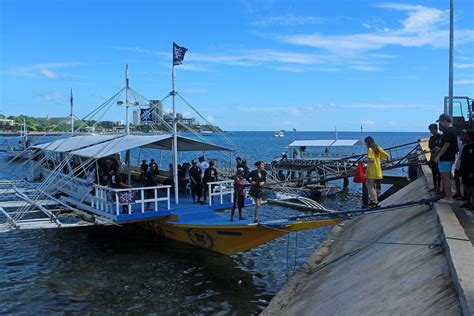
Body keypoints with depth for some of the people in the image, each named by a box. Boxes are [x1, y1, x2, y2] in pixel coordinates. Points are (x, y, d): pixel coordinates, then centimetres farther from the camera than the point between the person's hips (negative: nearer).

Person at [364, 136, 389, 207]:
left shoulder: (370, 149, -15)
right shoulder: (377, 148, 8)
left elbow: (371, 159, -27)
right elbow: (386, 156, 4)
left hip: (372, 171, -9)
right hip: (377, 170, 9)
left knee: (370, 187, -1)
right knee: (367, 184, 21)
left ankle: (376, 203, -3)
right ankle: (372, 199, 23)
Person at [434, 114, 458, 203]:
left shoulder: (448, 131, -19)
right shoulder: (453, 130, 13)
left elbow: (446, 145, -23)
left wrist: (438, 156, -19)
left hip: (445, 158, -10)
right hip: (450, 157, 10)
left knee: (445, 178, -5)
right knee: (447, 177, 17)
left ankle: (448, 198, -1)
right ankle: (449, 195, 24)